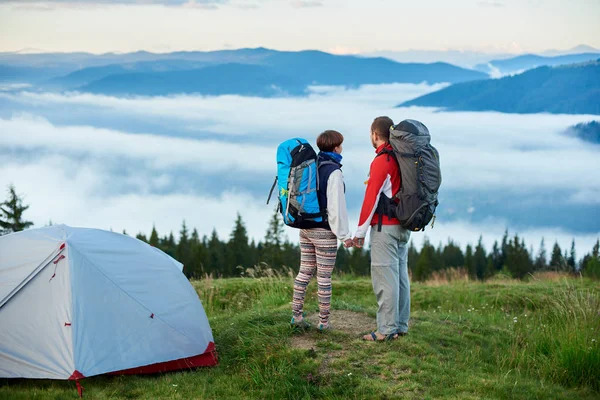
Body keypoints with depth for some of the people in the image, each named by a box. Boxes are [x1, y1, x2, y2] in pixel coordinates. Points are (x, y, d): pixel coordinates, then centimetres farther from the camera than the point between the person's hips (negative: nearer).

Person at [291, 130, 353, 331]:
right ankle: (324, 322, 6)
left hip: (305, 229, 7)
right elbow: (336, 207, -17)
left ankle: (296, 315, 14)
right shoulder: (333, 172, -15)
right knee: (324, 277, 0)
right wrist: (344, 235, -12)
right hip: (325, 231, -7)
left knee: (304, 272, 13)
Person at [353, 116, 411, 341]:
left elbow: (371, 198, -15)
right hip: (403, 225, 9)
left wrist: (360, 231, -11)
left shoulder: (381, 161, -14)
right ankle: (401, 325, 18)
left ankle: (387, 329, -7)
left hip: (385, 227, -9)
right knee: (400, 275, 12)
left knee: (385, 278, -7)